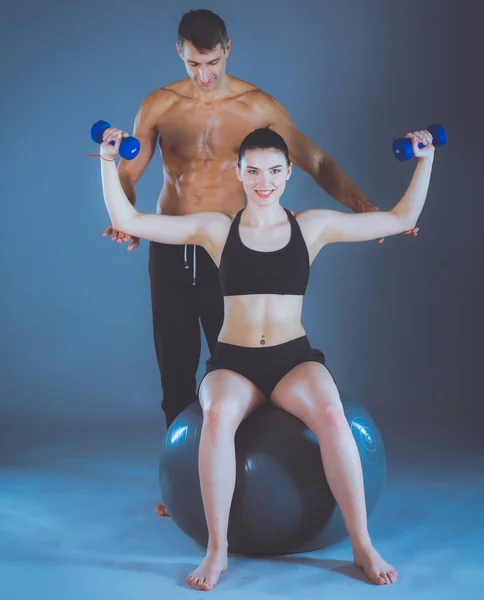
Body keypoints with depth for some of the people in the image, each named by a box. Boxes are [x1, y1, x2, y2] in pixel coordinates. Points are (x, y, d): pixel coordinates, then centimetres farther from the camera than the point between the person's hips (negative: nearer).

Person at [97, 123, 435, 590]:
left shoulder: (314, 226, 9)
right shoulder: (215, 229, 7)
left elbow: (402, 219, 14)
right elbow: (127, 221, 6)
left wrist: (424, 161, 10)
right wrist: (109, 161, 0)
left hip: (295, 359, 1)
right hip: (232, 362, 0)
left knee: (331, 414, -34)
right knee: (218, 415, -36)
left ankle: (363, 546, -19)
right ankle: (217, 550, -21)